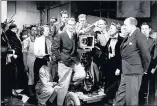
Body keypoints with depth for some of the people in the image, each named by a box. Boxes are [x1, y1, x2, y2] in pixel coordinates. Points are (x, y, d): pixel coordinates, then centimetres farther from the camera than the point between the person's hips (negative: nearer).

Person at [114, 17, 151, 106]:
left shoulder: (139, 36, -13)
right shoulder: (128, 37, 13)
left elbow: (146, 55, -16)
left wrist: (144, 69, -7)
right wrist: (121, 68, 13)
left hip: (134, 73, -8)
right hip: (125, 72, 8)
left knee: (131, 99, 2)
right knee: (120, 95, 15)